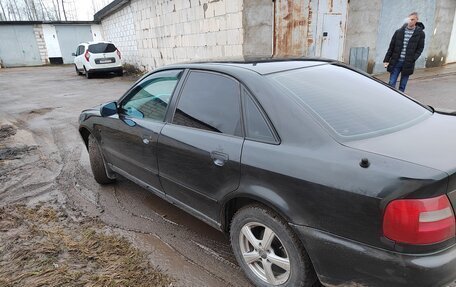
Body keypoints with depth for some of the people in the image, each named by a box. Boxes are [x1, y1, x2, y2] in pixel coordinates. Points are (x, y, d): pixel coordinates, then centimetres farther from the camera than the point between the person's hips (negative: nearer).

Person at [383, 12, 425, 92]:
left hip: (407, 64, -1)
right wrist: (386, 60, 1)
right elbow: (391, 46, 6)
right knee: (391, 84, -2)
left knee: (402, 86, 7)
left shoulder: (420, 33, 1)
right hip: (396, 62, 1)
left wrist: (413, 59, -14)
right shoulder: (399, 31, 4)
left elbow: (420, 48, 2)